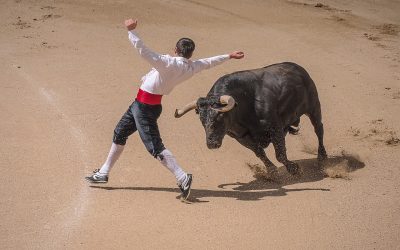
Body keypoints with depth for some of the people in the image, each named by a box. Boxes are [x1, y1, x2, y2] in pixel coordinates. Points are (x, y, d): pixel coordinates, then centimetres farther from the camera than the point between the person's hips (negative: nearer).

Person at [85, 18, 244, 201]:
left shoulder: (168, 63, -23)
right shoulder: (191, 68, -1)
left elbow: (144, 52, -32)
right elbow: (209, 62, 15)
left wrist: (131, 31, -27)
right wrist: (229, 56, 30)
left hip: (144, 107, -9)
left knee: (154, 146, -12)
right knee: (119, 134, 21)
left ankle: (183, 178, -18)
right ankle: (103, 173, 30)